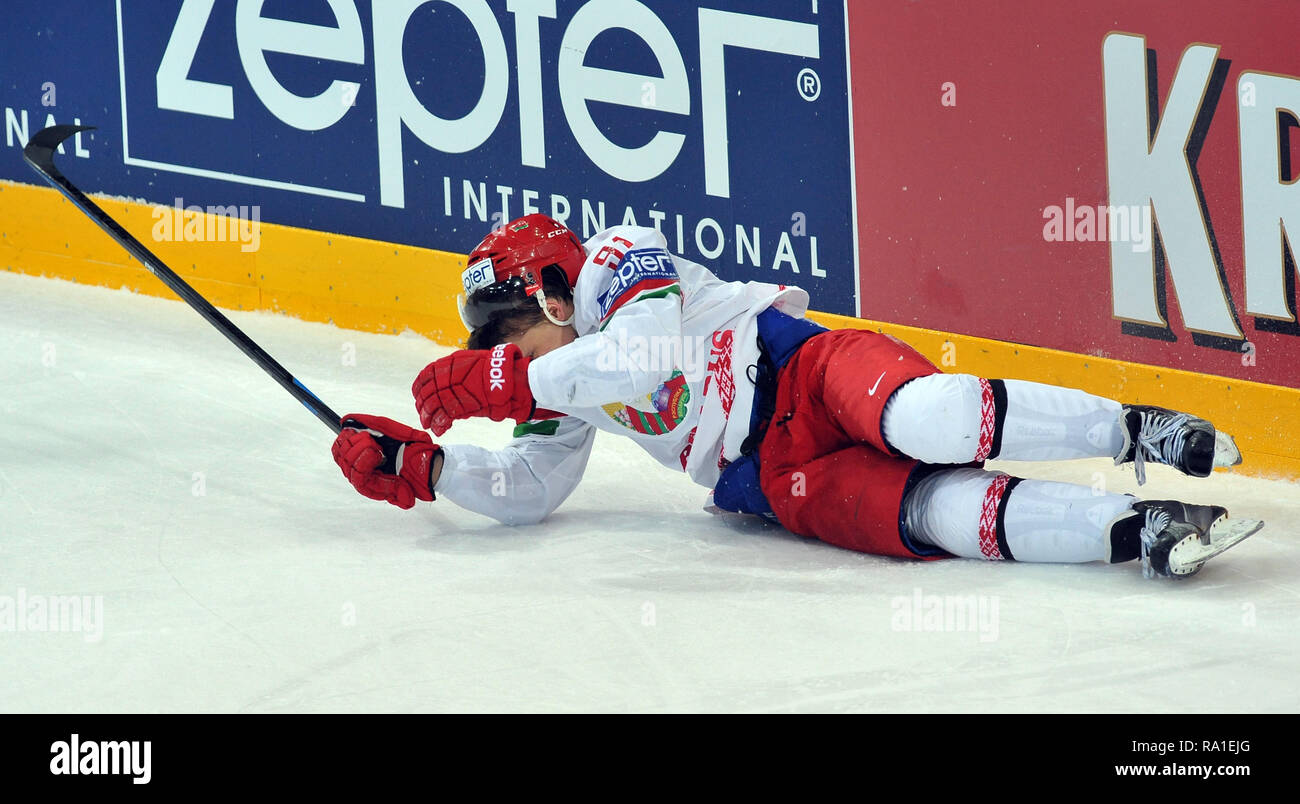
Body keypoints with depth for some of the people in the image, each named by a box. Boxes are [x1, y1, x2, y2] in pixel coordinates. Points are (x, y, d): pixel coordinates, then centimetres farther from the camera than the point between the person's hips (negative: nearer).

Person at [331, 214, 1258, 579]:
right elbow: (527, 490, 20)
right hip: (773, 479, 5)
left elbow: (650, 351, -19)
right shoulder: (564, 398, 21)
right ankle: (1136, 530, -40)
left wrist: (497, 382, -18)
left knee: (917, 417, -38)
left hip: (803, 366, -5)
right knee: (921, 513, -26)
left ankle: (1139, 433, -30)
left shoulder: (617, 260, -2)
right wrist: (415, 465, 6)